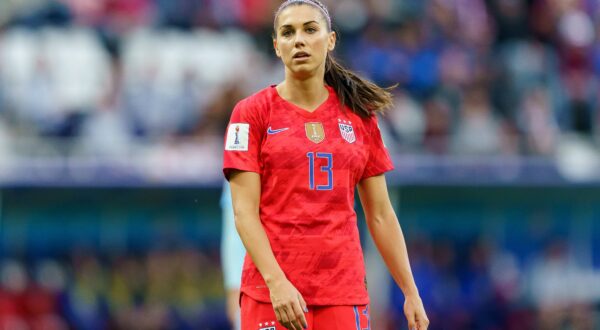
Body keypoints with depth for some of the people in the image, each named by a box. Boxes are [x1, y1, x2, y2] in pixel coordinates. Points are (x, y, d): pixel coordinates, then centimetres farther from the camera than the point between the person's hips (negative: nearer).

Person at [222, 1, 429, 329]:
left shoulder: (360, 116, 11)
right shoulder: (252, 112, 2)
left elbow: (380, 215, 14)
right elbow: (244, 212, -5)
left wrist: (411, 293, 9)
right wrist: (276, 281, -18)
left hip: (344, 291, 3)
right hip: (272, 292, -3)